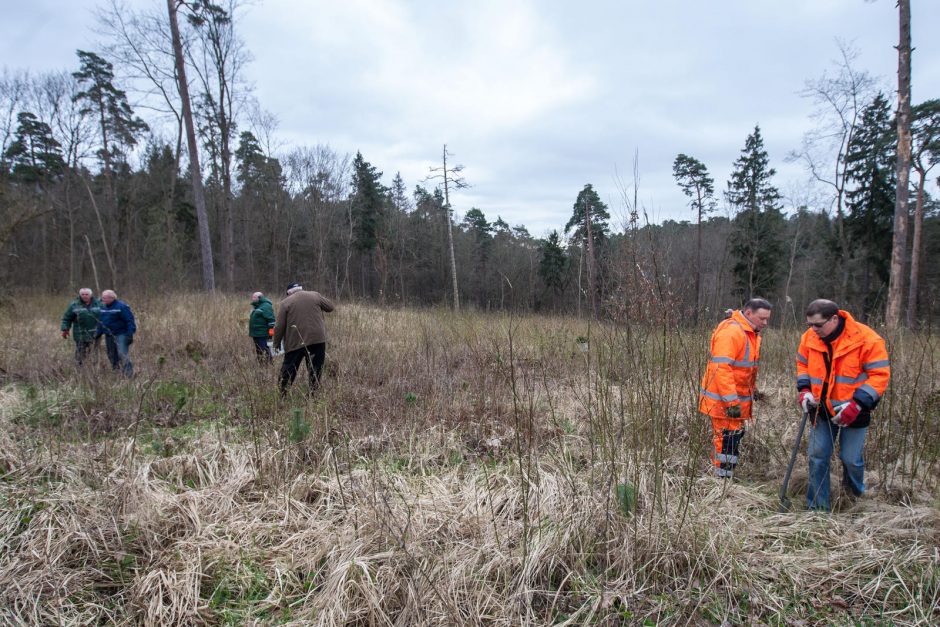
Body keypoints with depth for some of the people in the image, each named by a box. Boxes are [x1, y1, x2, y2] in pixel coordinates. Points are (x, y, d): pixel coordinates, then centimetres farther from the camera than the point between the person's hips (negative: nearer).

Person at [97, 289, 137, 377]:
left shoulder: (121, 307, -12)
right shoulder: (102, 307, 11)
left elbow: (130, 321, -15)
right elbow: (100, 322, 21)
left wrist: (130, 334, -20)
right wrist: (98, 333, 15)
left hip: (121, 335, -8)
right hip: (109, 336, 8)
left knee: (123, 355, -17)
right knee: (112, 356, 13)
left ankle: (129, 375, -16)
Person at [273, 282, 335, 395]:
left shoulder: (285, 302, 4)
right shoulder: (315, 295, 6)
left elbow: (279, 326, 1)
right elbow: (330, 306, 15)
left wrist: (277, 342, 11)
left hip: (295, 342, 0)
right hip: (317, 339, 1)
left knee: (288, 369, 11)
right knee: (315, 369, 6)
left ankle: (281, 394, 18)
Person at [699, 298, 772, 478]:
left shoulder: (751, 333, 12)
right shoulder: (730, 331, -21)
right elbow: (721, 368, -28)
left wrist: (752, 389, 24)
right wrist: (731, 401, -28)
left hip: (737, 398, 10)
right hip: (723, 401, -10)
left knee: (736, 436, 16)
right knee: (727, 440, -6)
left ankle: (728, 477, 27)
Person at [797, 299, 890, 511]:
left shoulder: (866, 339, -19)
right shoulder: (810, 337, -5)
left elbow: (880, 375, -16)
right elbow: (803, 364, 12)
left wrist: (857, 404, -23)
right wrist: (804, 390, -4)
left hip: (852, 411, -3)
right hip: (822, 408, 4)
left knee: (850, 457, 6)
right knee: (817, 455, 4)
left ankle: (856, 490, 40)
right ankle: (817, 507, 16)